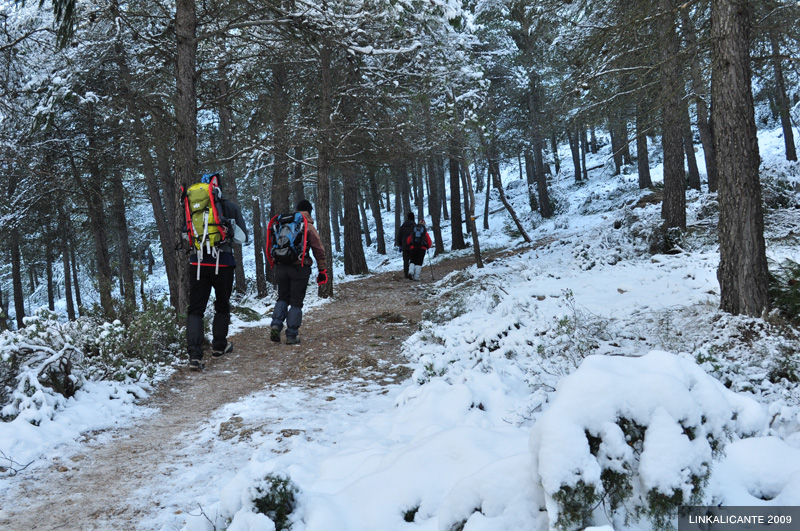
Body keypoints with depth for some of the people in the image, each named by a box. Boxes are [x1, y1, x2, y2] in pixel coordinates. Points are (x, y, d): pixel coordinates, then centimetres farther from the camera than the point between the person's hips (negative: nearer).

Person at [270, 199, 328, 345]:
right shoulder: (309, 227, -2)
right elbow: (318, 250, -3)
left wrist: (275, 264, 22)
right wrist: (322, 270, 1)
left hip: (281, 267, 4)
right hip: (299, 268, -4)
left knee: (282, 298, 18)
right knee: (296, 302, 2)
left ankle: (276, 324, -5)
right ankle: (291, 336, 1)